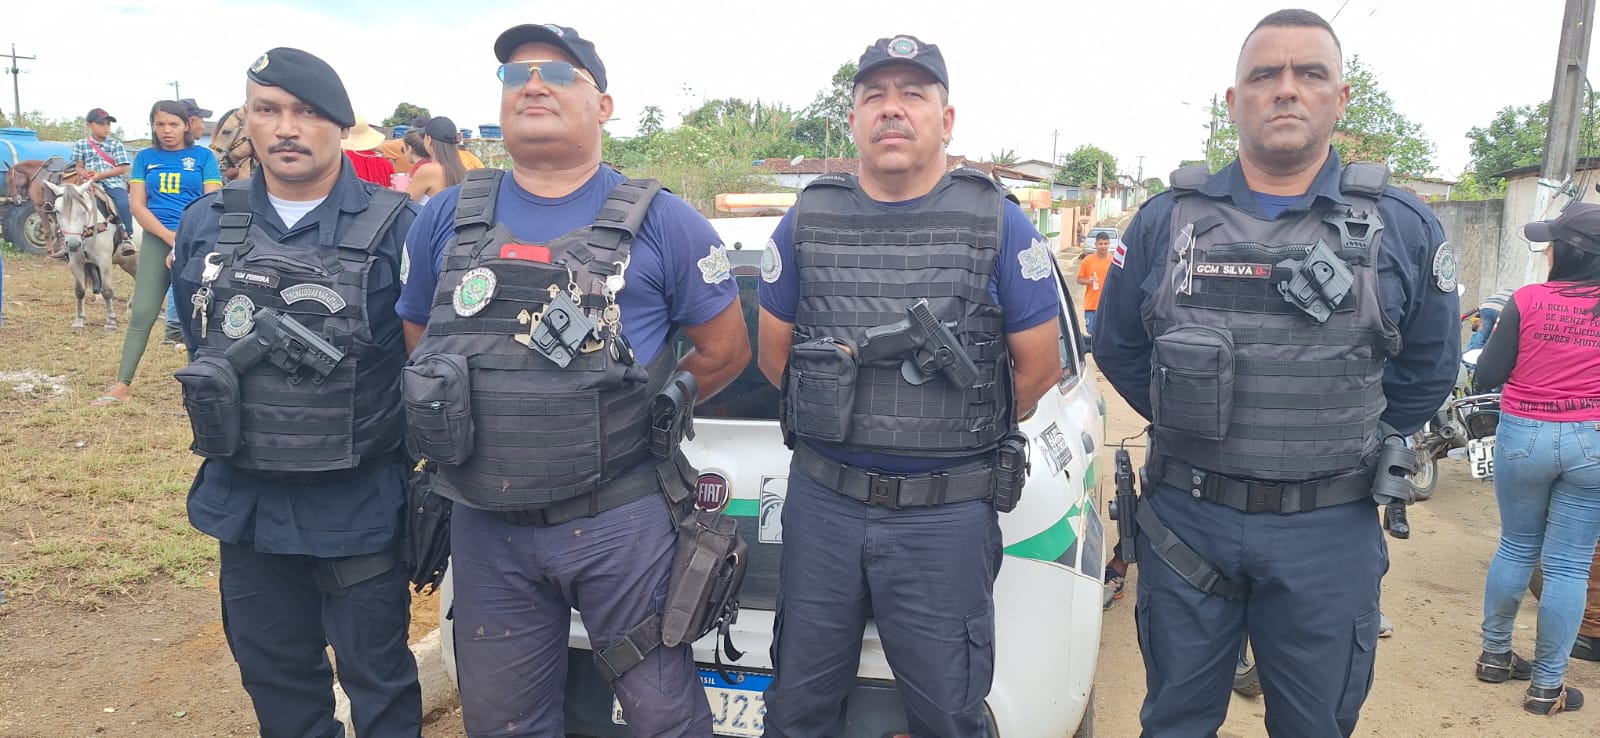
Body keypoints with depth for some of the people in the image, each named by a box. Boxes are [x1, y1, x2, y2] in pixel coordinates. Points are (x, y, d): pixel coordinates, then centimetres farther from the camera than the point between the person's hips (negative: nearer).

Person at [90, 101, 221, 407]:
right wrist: (170, 236, -11)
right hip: (156, 240, 2)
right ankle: (122, 385, 3)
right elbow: (137, 205, 4)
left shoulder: (203, 156, 4)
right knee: (142, 312, -1)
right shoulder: (145, 158, 11)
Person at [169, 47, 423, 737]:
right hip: (244, 500, 5)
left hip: (359, 505, -4)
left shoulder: (394, 227, -10)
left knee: (378, 681, 10)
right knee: (274, 677, 20)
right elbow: (198, 344, 17)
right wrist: (224, 433, 16)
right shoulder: (204, 226, 3)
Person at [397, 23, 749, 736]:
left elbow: (725, 351, 1)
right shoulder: (445, 219, 6)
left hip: (620, 523, -3)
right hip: (485, 526, 4)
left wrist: (633, 411, 5)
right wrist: (484, 420, 7)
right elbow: (418, 343, 16)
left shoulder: (661, 222, -4)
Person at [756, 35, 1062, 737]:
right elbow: (774, 355, 12)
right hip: (821, 503, 3)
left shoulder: (998, 225, -4)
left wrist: (958, 433, 8)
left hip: (947, 518, -2)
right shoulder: (806, 222, 4)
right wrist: (839, 423, 11)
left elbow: (1038, 366, 0)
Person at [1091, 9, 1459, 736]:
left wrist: (1349, 448, 8)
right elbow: (1119, 349, 10)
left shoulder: (1404, 229, -1)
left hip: (1330, 535, 0)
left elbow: (1427, 370, 9)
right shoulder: (1166, 220, 0)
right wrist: (1196, 428, 9)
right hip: (1184, 519, 0)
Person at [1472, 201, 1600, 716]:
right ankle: (1547, 686, 13)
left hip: (1522, 437, 0)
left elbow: (1485, 377, -7)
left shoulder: (1527, 300, -10)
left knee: (1515, 548, 18)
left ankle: (1495, 654, 30)